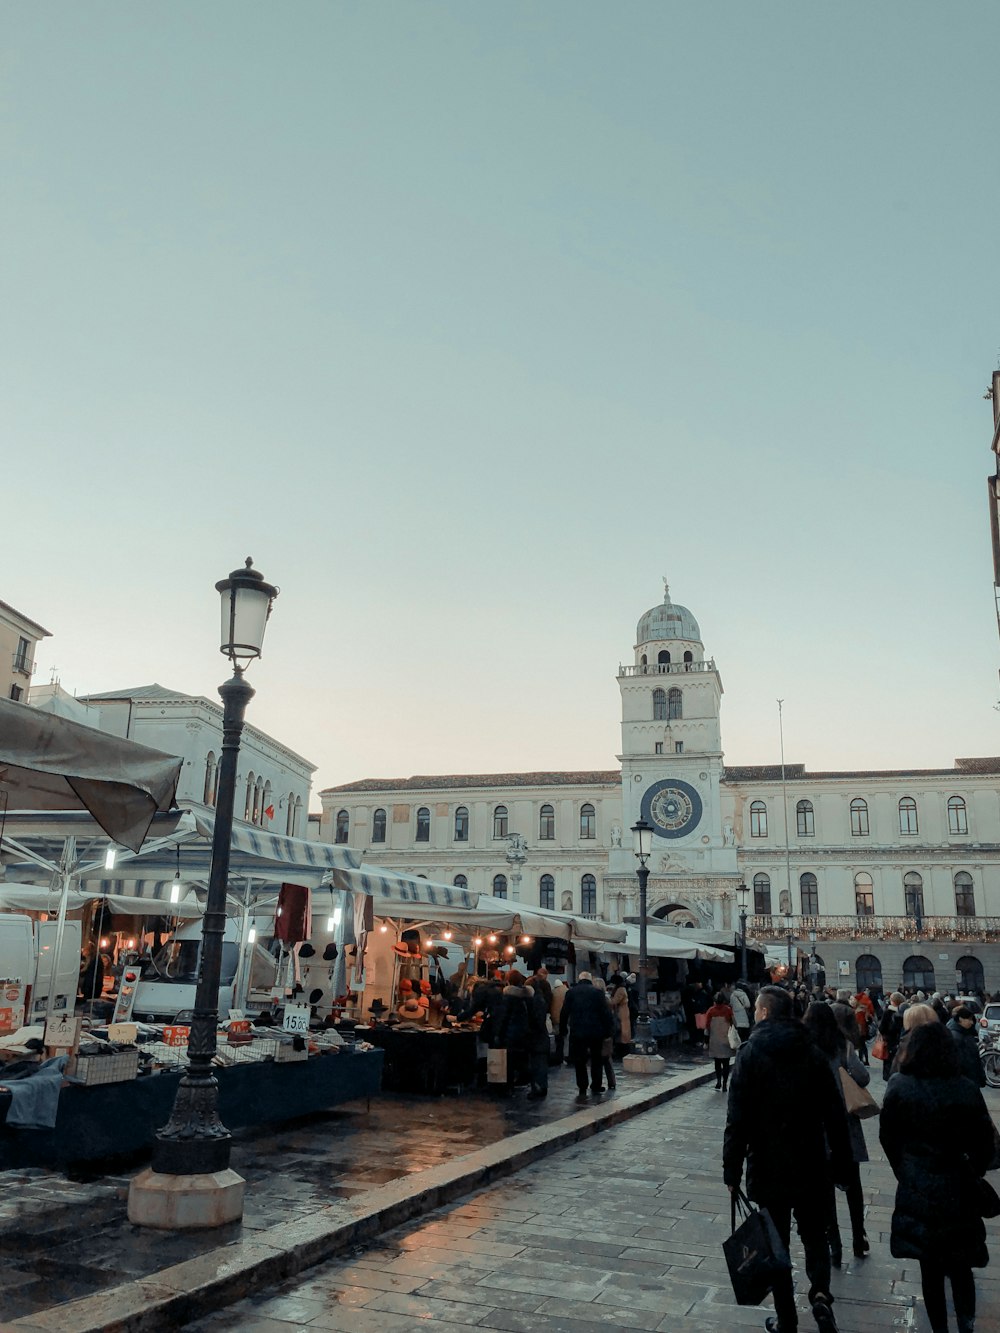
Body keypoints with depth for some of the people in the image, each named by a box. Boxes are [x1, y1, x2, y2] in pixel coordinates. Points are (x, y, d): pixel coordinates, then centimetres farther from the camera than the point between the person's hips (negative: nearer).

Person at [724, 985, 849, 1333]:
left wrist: (732, 1171, -8)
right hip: (811, 1166, 3)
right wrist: (840, 1163, 10)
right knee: (815, 1235, 20)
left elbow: (738, 1119, -16)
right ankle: (820, 1293, -2)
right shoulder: (812, 1052, -1)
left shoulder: (750, 1053, -12)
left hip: (769, 1167, -3)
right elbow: (835, 1115, 0)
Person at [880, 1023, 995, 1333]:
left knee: (930, 1266, 15)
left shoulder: (899, 1088, -11)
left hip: (915, 1188, 0)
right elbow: (984, 1143, -6)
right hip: (956, 1187, 0)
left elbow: (887, 1137, -3)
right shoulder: (966, 1091, -15)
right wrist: (972, 1174, 12)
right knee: (960, 1264, 19)